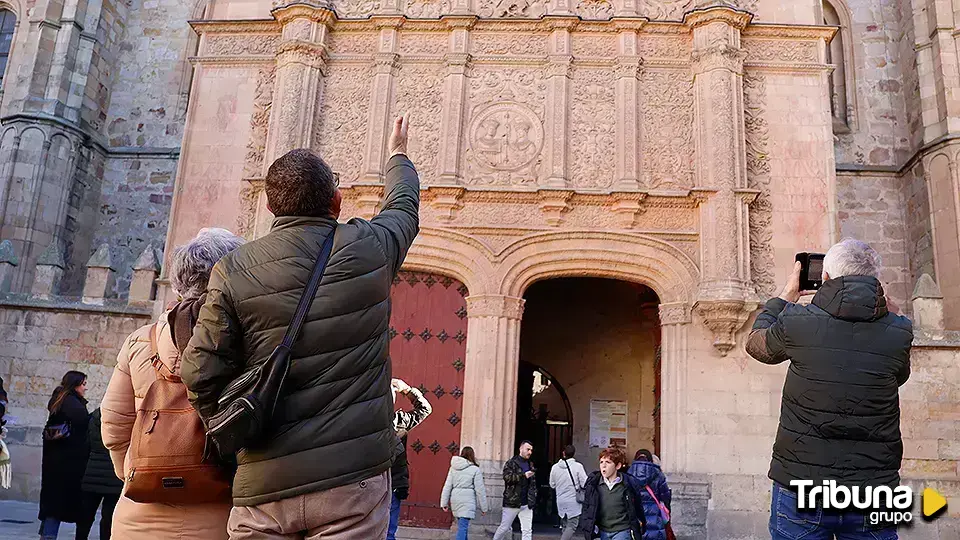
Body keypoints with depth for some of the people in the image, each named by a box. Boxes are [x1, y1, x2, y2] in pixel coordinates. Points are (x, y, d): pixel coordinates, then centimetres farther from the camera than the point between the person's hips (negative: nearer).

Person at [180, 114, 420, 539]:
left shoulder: (234, 271, -2)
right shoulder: (369, 248, -1)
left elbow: (201, 374, -4)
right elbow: (404, 208, 22)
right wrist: (397, 156, 41)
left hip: (264, 486, 1)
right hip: (351, 476, -1)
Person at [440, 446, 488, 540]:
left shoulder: (453, 467, 9)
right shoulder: (475, 469, -5)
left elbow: (447, 486, 7)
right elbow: (480, 490, -4)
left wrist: (444, 503, 10)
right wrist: (483, 508, 4)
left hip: (455, 498, 6)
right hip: (467, 501, -5)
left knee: (462, 525, 19)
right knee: (462, 527, -10)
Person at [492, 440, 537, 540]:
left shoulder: (530, 465, 16)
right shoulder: (510, 463, -3)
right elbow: (507, 477, -19)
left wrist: (533, 498, 8)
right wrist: (524, 475, -25)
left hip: (526, 504, 5)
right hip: (512, 503, -5)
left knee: (527, 531, 1)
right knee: (504, 528, 4)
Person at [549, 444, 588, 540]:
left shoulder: (555, 467, -1)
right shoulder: (578, 466, -13)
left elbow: (552, 485, 8)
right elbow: (585, 483, -12)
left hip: (561, 501, 4)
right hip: (573, 501, -4)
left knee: (565, 526, 19)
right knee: (572, 526, -1)